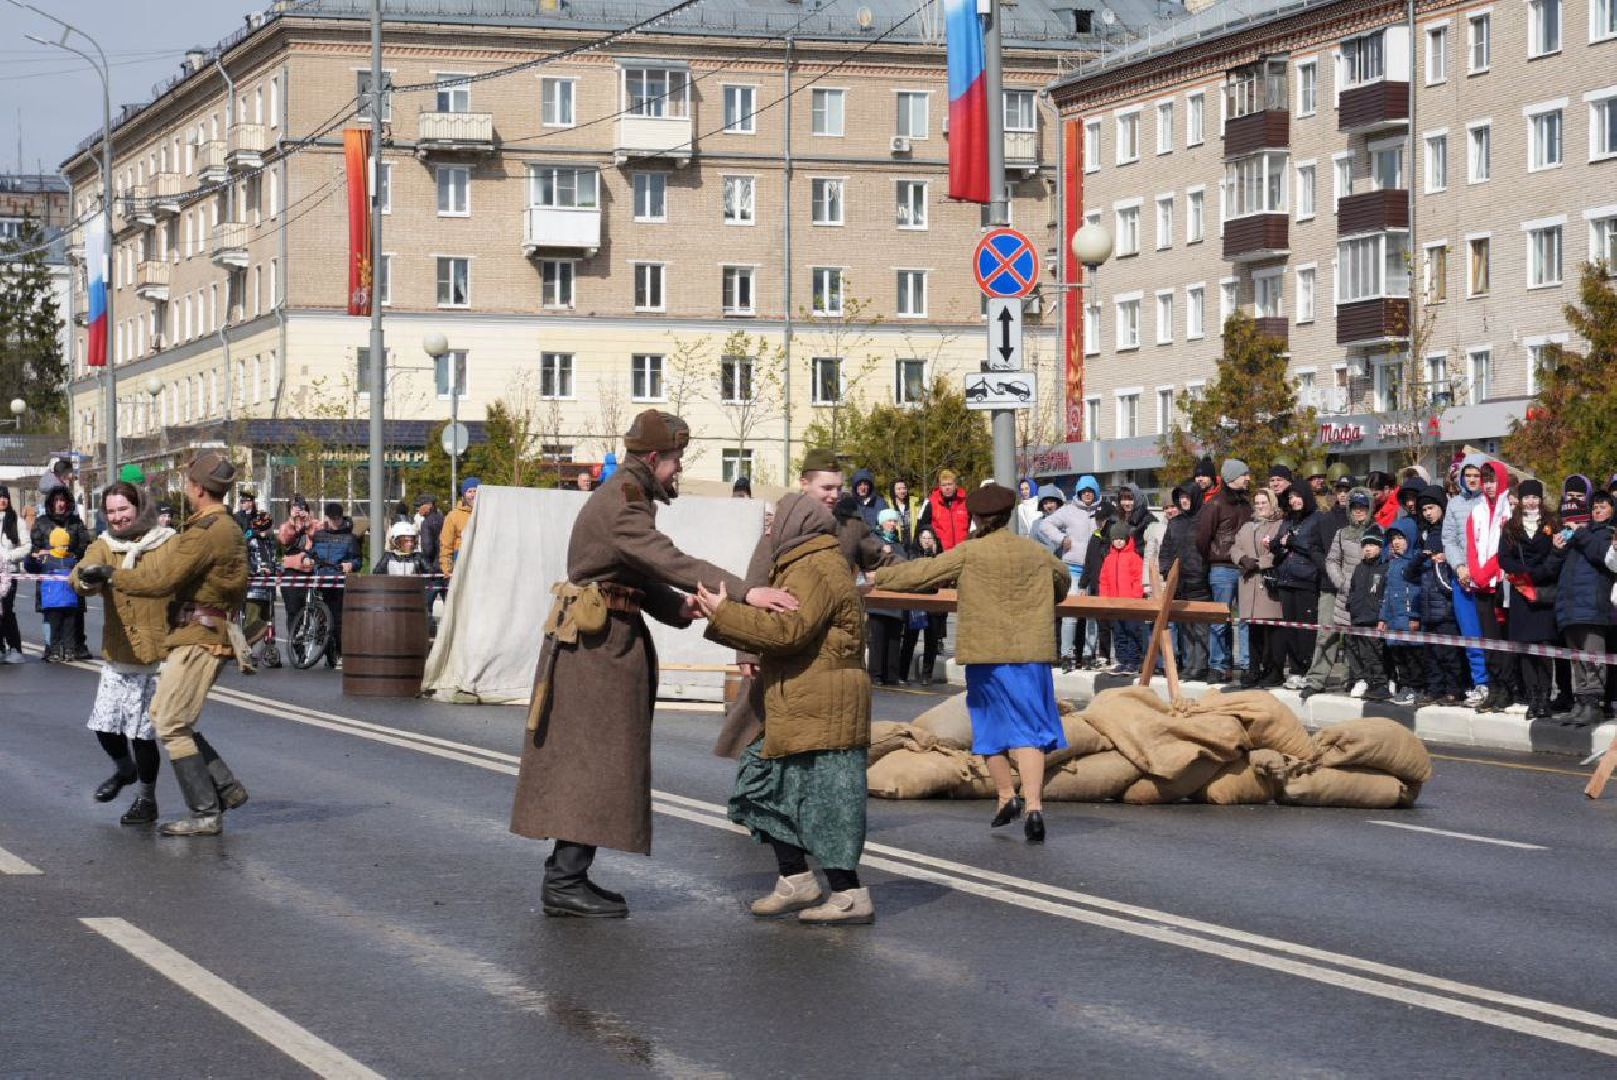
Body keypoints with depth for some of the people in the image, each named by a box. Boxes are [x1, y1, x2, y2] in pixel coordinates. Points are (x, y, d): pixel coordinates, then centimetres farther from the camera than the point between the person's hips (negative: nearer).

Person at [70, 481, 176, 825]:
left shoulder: (168, 544, -4)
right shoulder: (104, 546, 4)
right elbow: (82, 573, -14)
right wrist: (86, 579, -38)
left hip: (156, 653, -4)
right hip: (117, 653, 4)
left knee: (142, 730, -3)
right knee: (104, 725, 6)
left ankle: (146, 798, 16)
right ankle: (124, 768, 38)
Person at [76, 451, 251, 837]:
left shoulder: (206, 533, -18)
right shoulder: (227, 528, 15)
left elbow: (162, 581, -19)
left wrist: (111, 575, -8)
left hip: (198, 639, -10)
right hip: (202, 635, 10)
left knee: (171, 725, -7)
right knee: (163, 714, 14)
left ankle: (206, 814, -6)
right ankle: (225, 787, 13)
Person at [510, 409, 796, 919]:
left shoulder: (630, 498, 17)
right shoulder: (620, 502, -16)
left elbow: (641, 574, 14)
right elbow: (668, 561, -27)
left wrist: (678, 608, -4)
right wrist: (744, 593, -32)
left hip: (608, 641, 10)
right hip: (598, 642, -10)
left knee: (591, 761, 11)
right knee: (594, 759, -9)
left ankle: (566, 874, 15)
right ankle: (566, 882, -8)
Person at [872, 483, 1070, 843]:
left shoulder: (968, 553, -6)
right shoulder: (1036, 553, 8)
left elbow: (921, 573, -3)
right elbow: (1063, 578, 27)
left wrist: (876, 577, 9)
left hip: (987, 655, -2)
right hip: (1032, 652, 2)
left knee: (991, 724, 16)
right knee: (1028, 730, -1)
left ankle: (1006, 795, 19)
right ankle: (1033, 806, -14)